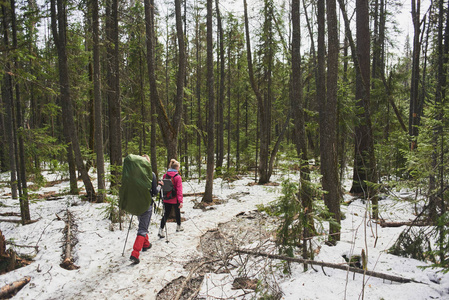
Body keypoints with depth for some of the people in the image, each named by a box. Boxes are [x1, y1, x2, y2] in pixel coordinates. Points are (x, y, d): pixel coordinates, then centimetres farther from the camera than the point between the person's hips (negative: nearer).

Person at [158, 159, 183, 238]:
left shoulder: (165, 175, -1)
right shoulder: (178, 177, -16)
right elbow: (179, 190, -18)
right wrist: (180, 201, -17)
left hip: (166, 199, 4)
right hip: (175, 199, -4)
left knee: (166, 214, 9)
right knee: (177, 212, 19)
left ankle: (161, 229, -3)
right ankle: (178, 227, 37)